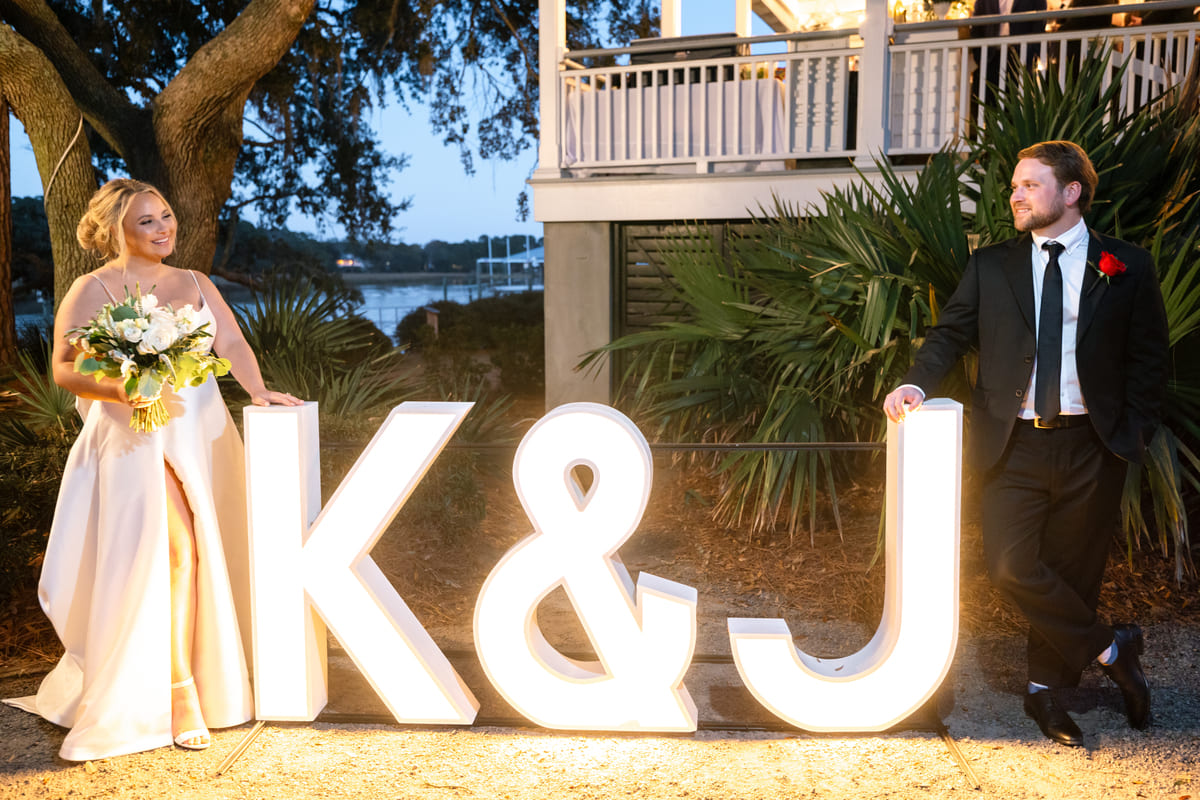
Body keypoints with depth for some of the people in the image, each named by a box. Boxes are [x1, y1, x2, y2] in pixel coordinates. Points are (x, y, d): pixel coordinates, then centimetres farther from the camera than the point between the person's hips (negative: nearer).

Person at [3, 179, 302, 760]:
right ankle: (181, 689, -6)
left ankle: (207, 670, 17)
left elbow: (231, 342, 6)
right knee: (175, 549, -16)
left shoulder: (194, 284, 16)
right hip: (136, 440, -5)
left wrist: (257, 389, -12)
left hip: (203, 433, 5)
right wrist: (124, 392, -24)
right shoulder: (92, 291, 1)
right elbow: (65, 369, -7)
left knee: (208, 553, 3)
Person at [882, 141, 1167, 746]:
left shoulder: (1126, 268, 4)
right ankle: (1110, 649, 13)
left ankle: (1046, 690, 27)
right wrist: (917, 382, -12)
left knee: (1072, 571, 8)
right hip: (1015, 445, 1)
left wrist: (1133, 434, -3)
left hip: (1090, 448, 0)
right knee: (1012, 566, -10)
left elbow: (1149, 358, 6)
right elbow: (951, 332, 7)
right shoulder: (991, 266, 8)